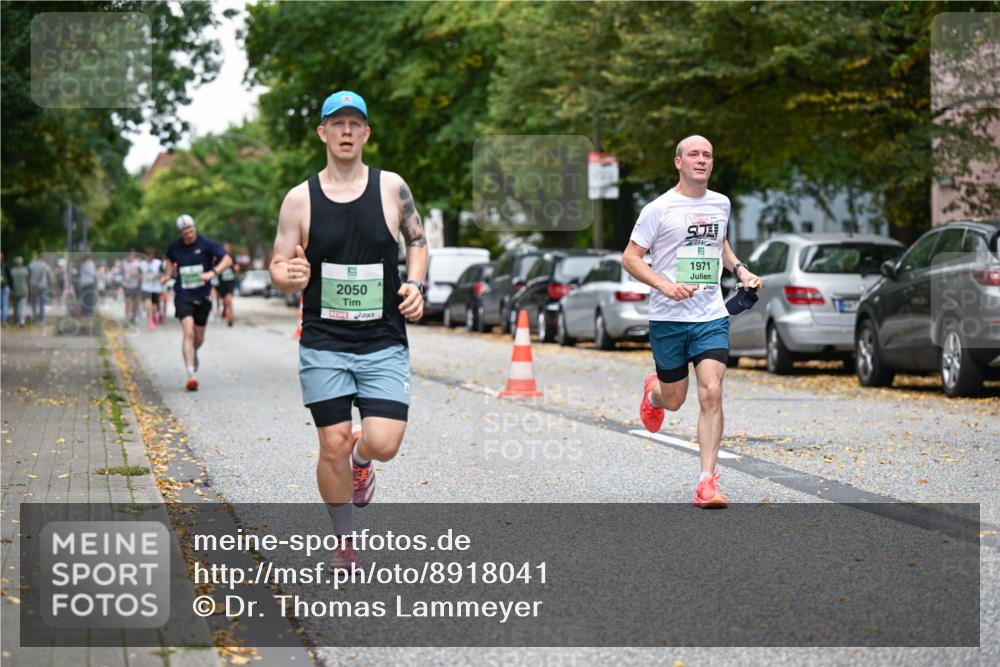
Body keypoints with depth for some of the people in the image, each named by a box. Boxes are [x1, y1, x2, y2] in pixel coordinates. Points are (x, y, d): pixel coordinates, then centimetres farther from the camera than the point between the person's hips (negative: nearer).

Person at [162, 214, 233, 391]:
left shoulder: (206, 244, -7)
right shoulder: (175, 247, 1)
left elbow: (227, 259, -13)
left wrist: (212, 273, -27)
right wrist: (168, 274, 7)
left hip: (202, 296, 1)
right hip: (183, 296, -1)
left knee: (199, 338, 12)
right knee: (188, 333, -19)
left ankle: (193, 353, 49)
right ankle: (191, 375, -22)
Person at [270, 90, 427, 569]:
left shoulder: (391, 188, 0)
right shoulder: (300, 199, -1)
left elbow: (417, 240, 15)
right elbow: (278, 269, 4)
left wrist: (415, 285, -2)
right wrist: (290, 278, -19)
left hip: (384, 344, 0)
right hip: (324, 344, 0)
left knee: (384, 444, -12)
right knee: (333, 447, 0)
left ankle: (361, 459, 26)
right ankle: (344, 543, 21)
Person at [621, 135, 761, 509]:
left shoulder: (721, 204, 9)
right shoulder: (659, 209, -7)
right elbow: (630, 258, -5)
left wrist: (740, 270, 12)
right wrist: (666, 286, -19)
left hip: (712, 317, 3)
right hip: (668, 318, -2)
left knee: (711, 394, -13)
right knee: (674, 400, 8)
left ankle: (707, 483, -10)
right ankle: (652, 392, 48)